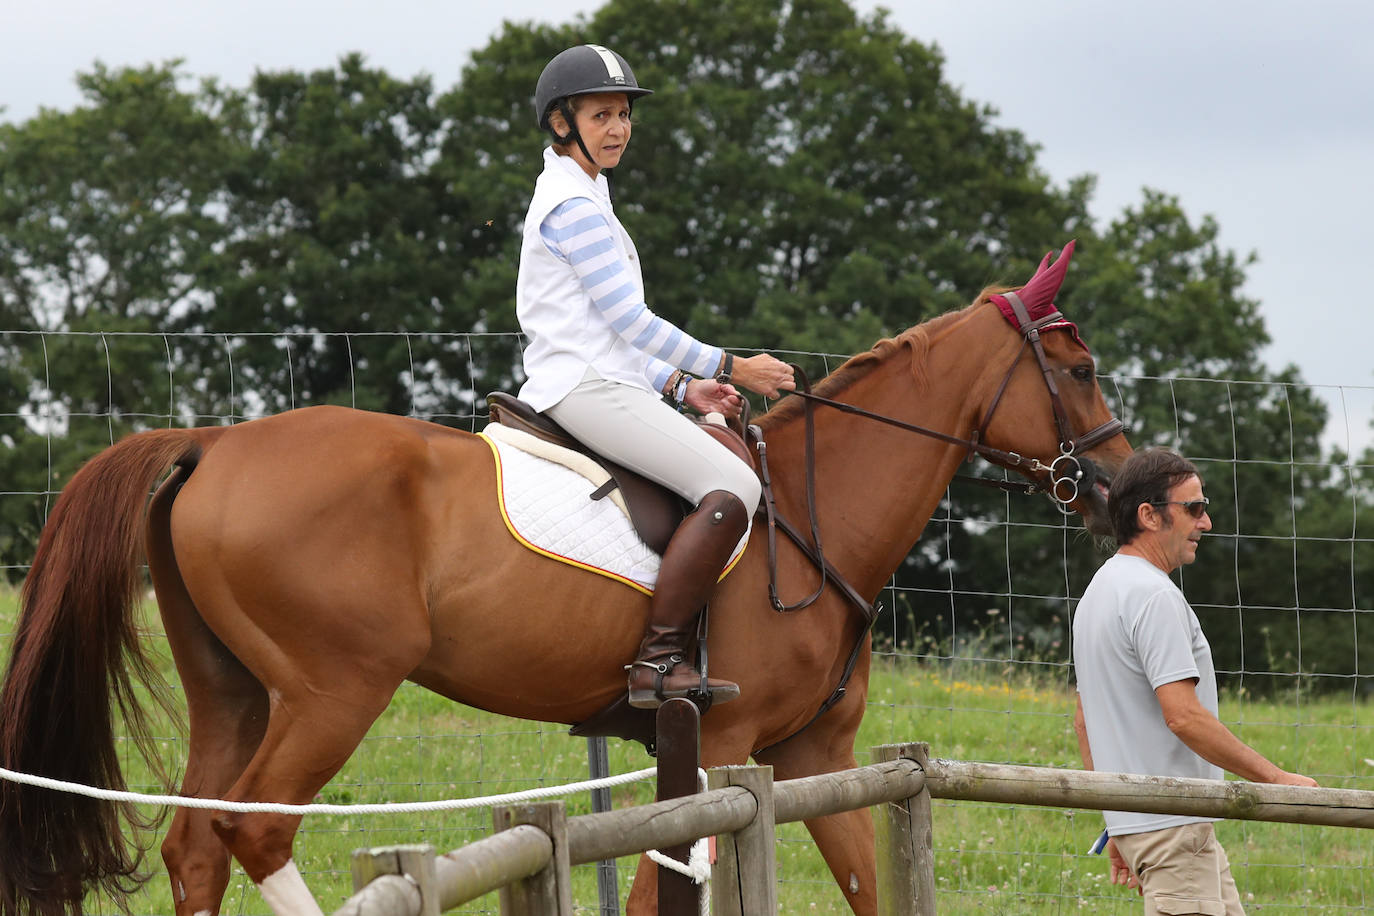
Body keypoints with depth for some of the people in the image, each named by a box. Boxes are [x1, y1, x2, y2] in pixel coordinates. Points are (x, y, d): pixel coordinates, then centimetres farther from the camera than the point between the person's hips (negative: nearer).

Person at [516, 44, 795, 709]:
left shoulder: (577, 199, 24)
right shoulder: (574, 205, -9)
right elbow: (629, 320, -13)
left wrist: (684, 387, 13)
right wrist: (731, 368, -8)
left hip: (599, 385, 11)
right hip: (586, 389, -11)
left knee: (729, 472, 21)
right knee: (731, 488, -25)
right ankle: (658, 660, -29)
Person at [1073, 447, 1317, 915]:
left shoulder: (1099, 591, 17)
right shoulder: (1153, 595, -16)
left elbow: (1084, 719, 22)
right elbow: (1184, 715, -23)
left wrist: (1118, 827, 24)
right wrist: (1276, 779, -17)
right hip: (1171, 824, -10)